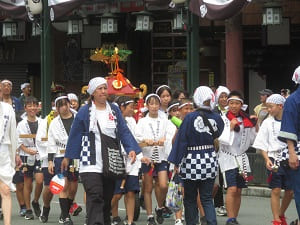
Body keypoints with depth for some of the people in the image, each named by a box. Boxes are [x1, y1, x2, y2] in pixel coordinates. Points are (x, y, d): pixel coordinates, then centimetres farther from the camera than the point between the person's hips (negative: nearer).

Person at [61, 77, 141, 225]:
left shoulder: (114, 110, 9)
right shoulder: (85, 111, -1)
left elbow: (124, 132, 6)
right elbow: (75, 135, 5)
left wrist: (131, 149, -9)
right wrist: (67, 157, 8)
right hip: (91, 164, -4)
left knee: (107, 198, 10)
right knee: (95, 197, -16)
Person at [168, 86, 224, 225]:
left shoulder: (190, 118, -12)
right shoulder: (216, 118, -2)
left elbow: (181, 140, -10)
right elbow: (219, 137, 10)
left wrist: (176, 161, -6)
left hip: (191, 161, -3)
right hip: (209, 160, 3)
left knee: (190, 198, 10)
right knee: (207, 198, 7)